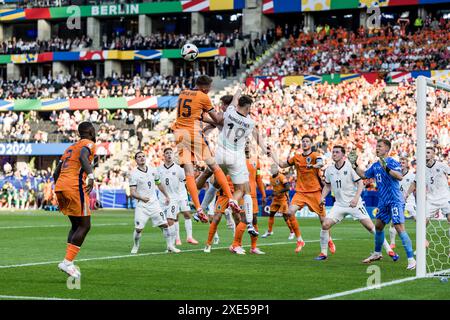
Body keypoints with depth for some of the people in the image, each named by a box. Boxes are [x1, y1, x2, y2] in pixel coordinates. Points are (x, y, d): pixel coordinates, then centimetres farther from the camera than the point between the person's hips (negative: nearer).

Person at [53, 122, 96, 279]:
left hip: (59, 187, 8)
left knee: (76, 225, 17)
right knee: (84, 226, -1)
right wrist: (91, 175, -32)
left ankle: (69, 263, 8)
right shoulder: (89, 144, 4)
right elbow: (83, 156, -21)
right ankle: (67, 262, -10)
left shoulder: (70, 147, 27)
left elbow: (56, 173, 24)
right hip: (75, 187, -8)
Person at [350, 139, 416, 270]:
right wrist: (354, 165, 20)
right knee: (379, 226, 19)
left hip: (395, 201, -9)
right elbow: (364, 175, 27)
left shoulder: (392, 162, -12)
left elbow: (400, 176, -27)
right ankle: (377, 253, 38)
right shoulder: (376, 165, 13)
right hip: (383, 202, 9)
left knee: (400, 228, -15)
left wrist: (386, 168, -36)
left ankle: (411, 259, -16)